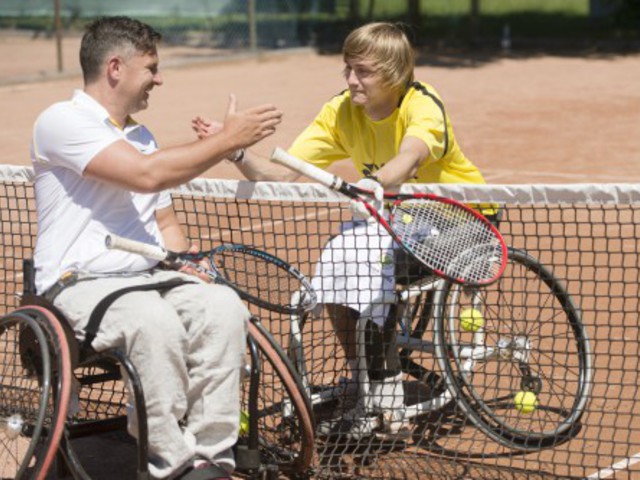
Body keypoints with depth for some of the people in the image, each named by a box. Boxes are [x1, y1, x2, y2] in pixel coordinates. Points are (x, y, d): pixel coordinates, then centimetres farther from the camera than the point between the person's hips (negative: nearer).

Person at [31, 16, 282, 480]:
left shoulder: (141, 136, 21)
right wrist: (229, 140, -16)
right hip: (79, 285, -7)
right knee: (157, 322, -38)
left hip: (150, 276, 7)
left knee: (224, 306, -24)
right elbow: (146, 175, -21)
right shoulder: (62, 121, -8)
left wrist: (193, 275, 2)